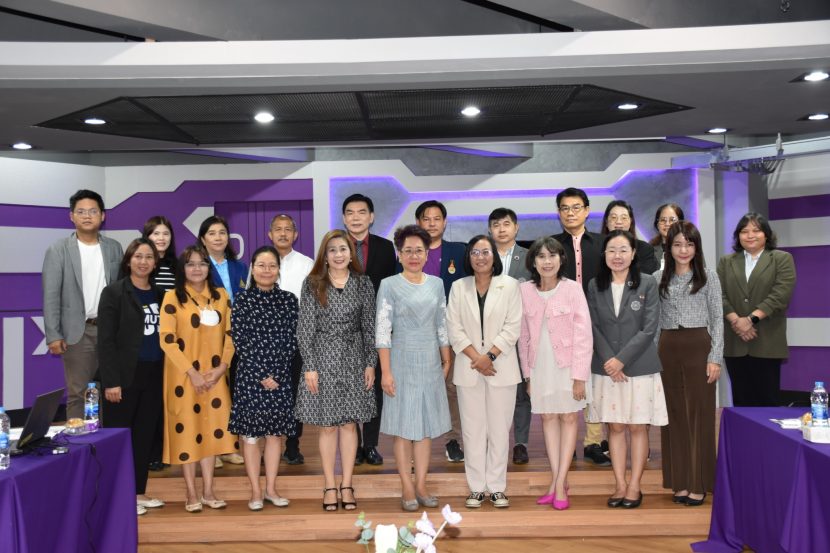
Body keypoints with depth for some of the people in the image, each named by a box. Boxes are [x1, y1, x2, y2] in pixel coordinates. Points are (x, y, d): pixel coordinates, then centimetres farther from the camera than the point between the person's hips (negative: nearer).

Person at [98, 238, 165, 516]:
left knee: (145, 436, 11)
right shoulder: (114, 292, -5)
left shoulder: (159, 294, 10)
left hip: (154, 375, 5)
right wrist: (111, 381, -15)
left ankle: (138, 492, 22)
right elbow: (106, 340, -10)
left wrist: (166, 372, 2)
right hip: (126, 376, -5)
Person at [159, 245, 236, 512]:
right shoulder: (173, 297, -6)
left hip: (214, 374, 3)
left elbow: (230, 333, 6)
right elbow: (167, 340, -11)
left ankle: (208, 491, 17)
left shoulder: (221, 295, 5)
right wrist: (191, 372, -14)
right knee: (186, 429, 3)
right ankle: (192, 493, 14)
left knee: (211, 427, 7)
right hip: (183, 375, -3)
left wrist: (221, 367, -6)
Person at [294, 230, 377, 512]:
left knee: (349, 423, 6)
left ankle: (346, 485, 17)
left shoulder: (363, 283, 3)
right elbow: (305, 327, -3)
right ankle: (330, 486, 16)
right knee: (327, 425, 4)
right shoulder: (312, 284, -2)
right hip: (323, 358, -1)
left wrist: (370, 363, 1)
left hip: (353, 359, 1)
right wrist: (309, 366, -8)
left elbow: (369, 326, 5)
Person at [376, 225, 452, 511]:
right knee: (404, 427, 3)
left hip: (430, 364, 4)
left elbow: (442, 326, 10)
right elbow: (382, 331, -9)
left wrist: (446, 362, 9)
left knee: (426, 426, 8)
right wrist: (386, 372, -13)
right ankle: (407, 488, 14)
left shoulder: (436, 284, 6)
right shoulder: (389, 285, -6)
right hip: (402, 362, -4)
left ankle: (421, 485, 18)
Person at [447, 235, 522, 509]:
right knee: (473, 428, 4)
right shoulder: (459, 287, 7)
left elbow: (512, 327, -3)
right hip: (468, 368, 1)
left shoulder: (509, 285, 2)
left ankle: (497, 487, 13)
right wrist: (476, 358, -10)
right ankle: (476, 487, 13)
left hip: (502, 367, -1)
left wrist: (489, 356, -12)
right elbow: (455, 329, 1)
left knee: (499, 428, 3)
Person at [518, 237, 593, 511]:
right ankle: (556, 480, 14)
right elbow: (523, 335, 5)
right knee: (548, 418, 7)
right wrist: (527, 372, 5)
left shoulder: (572, 289, -9)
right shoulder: (525, 290, -1)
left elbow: (583, 334, -9)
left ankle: (560, 483, 8)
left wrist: (579, 376, -13)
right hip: (540, 364, 3)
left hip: (567, 362, -3)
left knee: (568, 418, 3)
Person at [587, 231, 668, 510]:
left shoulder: (648, 283, -3)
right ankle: (620, 485, 15)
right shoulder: (595, 286, 5)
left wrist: (622, 359, -13)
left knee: (637, 427, 4)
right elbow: (594, 327, 3)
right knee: (615, 427, 7)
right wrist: (609, 360, -10)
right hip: (606, 368, 2)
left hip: (639, 367, -2)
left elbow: (649, 328, -7)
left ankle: (635, 486, 13)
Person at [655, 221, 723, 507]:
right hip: (668, 350, 2)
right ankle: (680, 481, 17)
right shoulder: (658, 278, 7)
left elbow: (717, 319, 0)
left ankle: (698, 483, 12)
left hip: (699, 347, -2)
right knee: (675, 415, 7)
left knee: (699, 414, 2)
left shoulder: (708, 276, 1)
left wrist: (715, 357, -7)